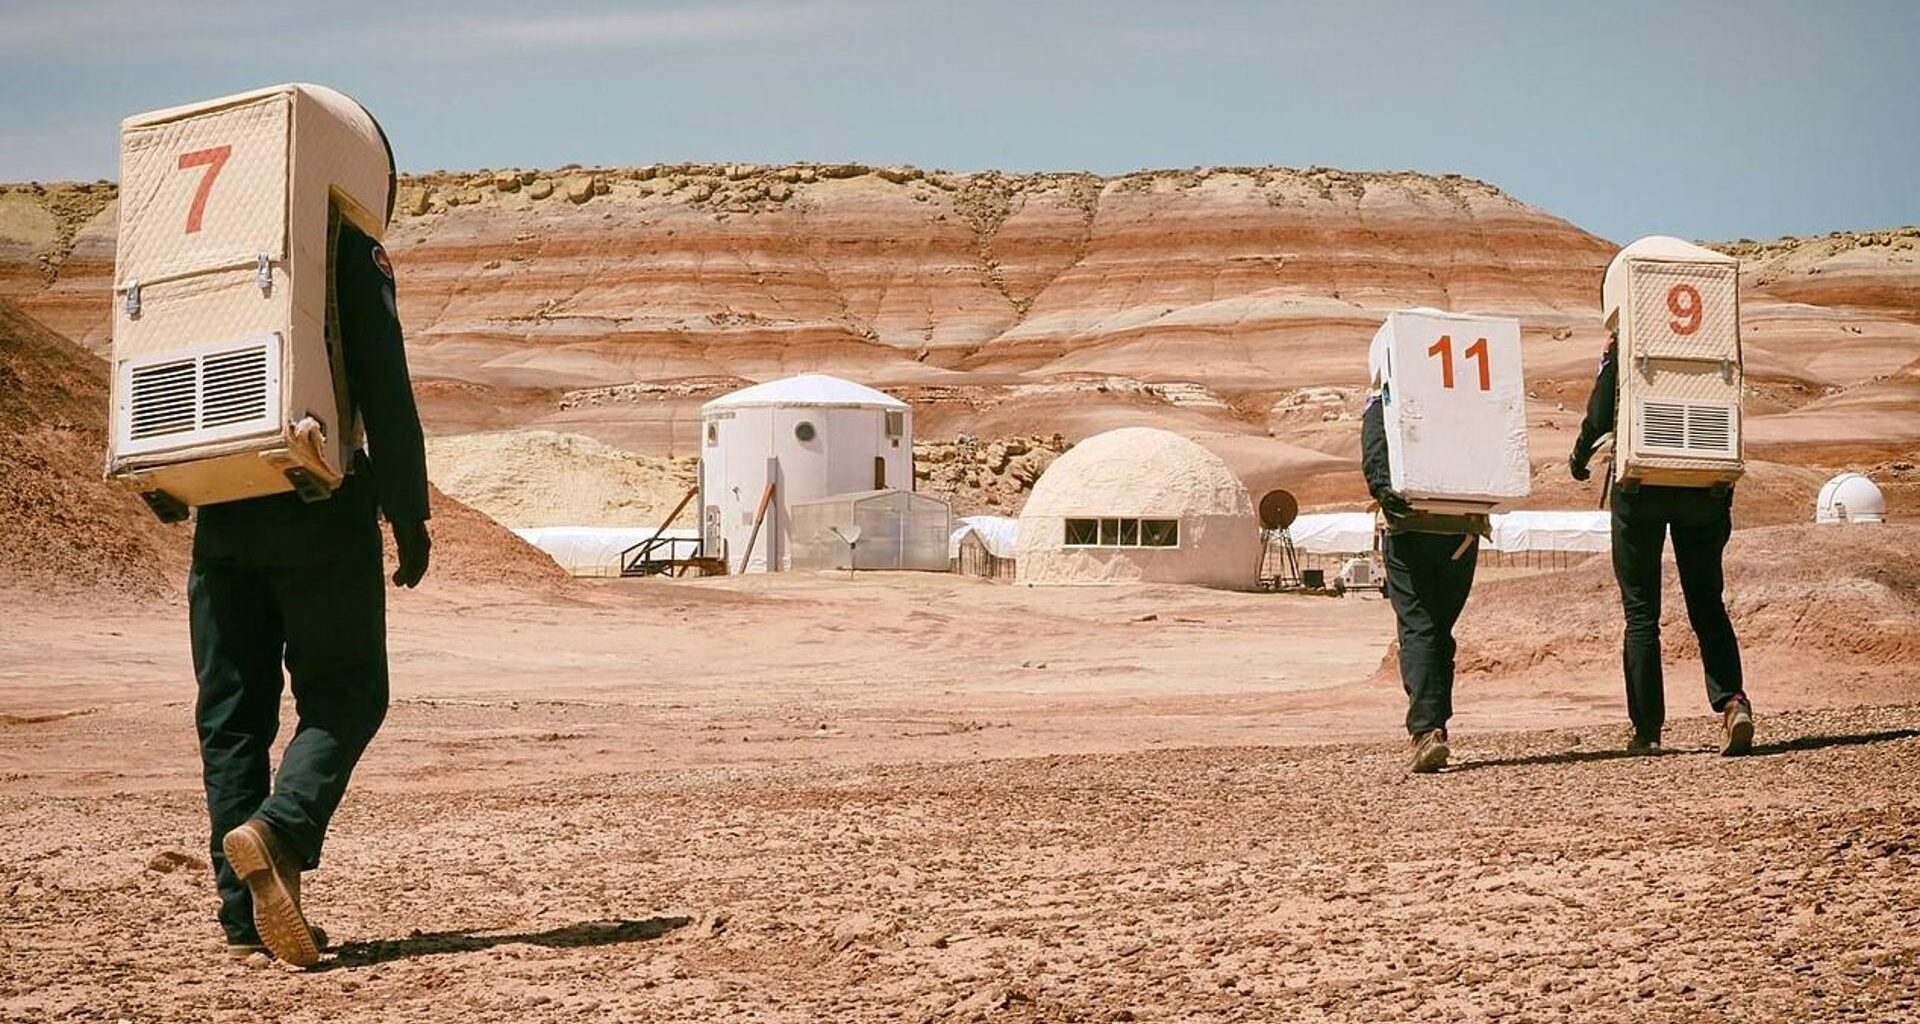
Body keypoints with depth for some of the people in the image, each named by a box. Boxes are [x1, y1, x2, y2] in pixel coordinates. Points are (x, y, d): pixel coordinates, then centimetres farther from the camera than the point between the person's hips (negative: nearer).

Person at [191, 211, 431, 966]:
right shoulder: (350, 252, -4)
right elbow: (384, 387, -10)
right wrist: (409, 515, -6)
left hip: (223, 515, 5)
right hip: (319, 510, -5)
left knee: (231, 709, 8)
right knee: (345, 697, 5)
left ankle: (246, 913, 5)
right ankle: (280, 828, -22)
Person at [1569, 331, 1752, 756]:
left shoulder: (1623, 342, -6)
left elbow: (1602, 414, -5)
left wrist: (1579, 457, 10)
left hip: (1641, 484, -2)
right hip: (1705, 484, 2)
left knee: (1641, 610, 6)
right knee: (1707, 605, 11)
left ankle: (1647, 731, 5)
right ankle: (1732, 700, -11)